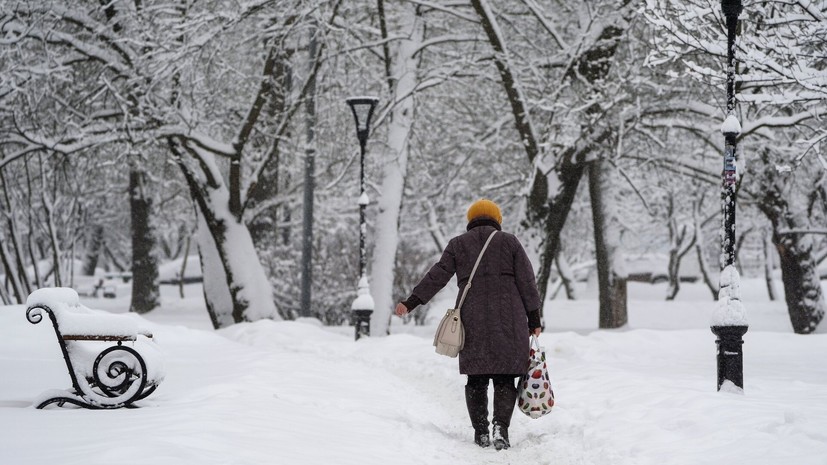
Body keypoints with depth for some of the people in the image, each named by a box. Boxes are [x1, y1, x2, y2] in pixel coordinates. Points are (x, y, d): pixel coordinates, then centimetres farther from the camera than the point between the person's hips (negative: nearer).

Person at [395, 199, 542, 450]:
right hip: (508, 321, -1)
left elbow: (436, 277, 2)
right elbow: (526, 282, 4)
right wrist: (533, 319, 8)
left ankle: (481, 432, 5)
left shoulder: (458, 244, 10)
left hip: (472, 322, 1)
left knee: (476, 378, 8)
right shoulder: (509, 242, 8)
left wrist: (411, 303, 3)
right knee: (504, 378, 2)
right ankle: (501, 427, -14)